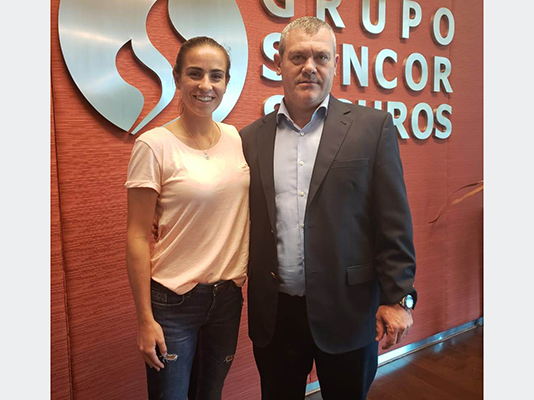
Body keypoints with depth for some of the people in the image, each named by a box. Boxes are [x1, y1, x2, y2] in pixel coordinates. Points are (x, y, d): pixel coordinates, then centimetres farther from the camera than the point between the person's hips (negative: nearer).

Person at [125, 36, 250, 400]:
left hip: (228, 294, 5)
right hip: (173, 301, -4)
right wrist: (145, 319, -9)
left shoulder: (237, 139, 0)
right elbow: (138, 237, -11)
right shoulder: (155, 145, -14)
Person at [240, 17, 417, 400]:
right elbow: (244, 224, 5)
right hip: (273, 314, 2)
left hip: (347, 311, -1)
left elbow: (394, 223, -5)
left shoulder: (372, 126, -4)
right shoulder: (251, 138, 3)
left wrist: (398, 298, -7)